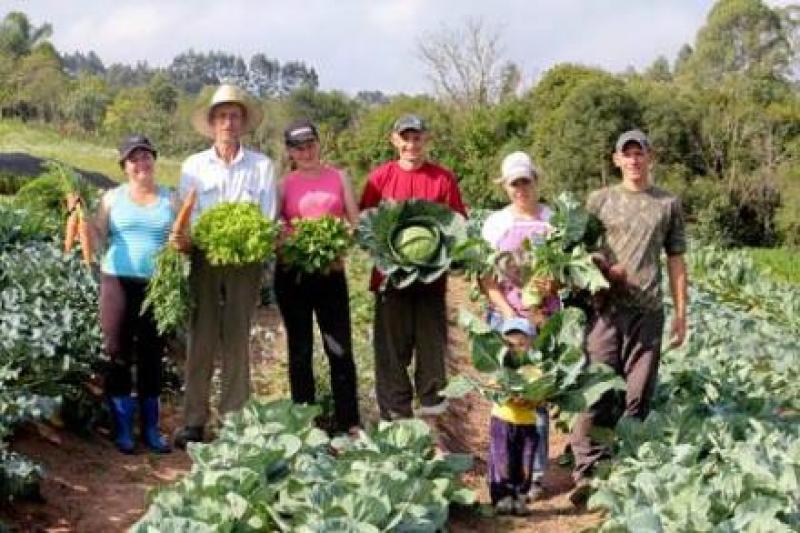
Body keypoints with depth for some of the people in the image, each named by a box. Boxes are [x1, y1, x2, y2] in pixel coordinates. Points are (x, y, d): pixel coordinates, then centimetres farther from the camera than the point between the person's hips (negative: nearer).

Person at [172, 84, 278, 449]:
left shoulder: (262, 166, 7)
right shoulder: (194, 166, 10)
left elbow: (268, 221, 3)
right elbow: (186, 217, 4)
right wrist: (183, 239, -16)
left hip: (245, 262, -1)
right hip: (204, 258, 1)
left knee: (237, 342, 2)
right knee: (201, 340, -1)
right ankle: (194, 422, 3)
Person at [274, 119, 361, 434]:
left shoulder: (338, 178, 8)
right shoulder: (285, 184, 6)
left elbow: (356, 222, 6)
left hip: (331, 271, 0)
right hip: (292, 273, 0)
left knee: (340, 349, -2)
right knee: (300, 349, 8)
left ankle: (348, 423, 5)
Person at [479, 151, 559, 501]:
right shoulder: (496, 222, 7)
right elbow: (486, 278, 3)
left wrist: (554, 285, -15)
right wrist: (510, 315, -8)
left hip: (544, 317, -1)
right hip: (504, 316, 1)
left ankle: (536, 474, 4)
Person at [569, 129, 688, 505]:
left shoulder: (668, 205, 13)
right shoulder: (599, 200, 10)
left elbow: (676, 261, 13)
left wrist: (681, 312, 9)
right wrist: (606, 269, -10)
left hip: (648, 309, 1)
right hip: (606, 307, -1)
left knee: (638, 393, 2)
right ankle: (588, 470, -9)